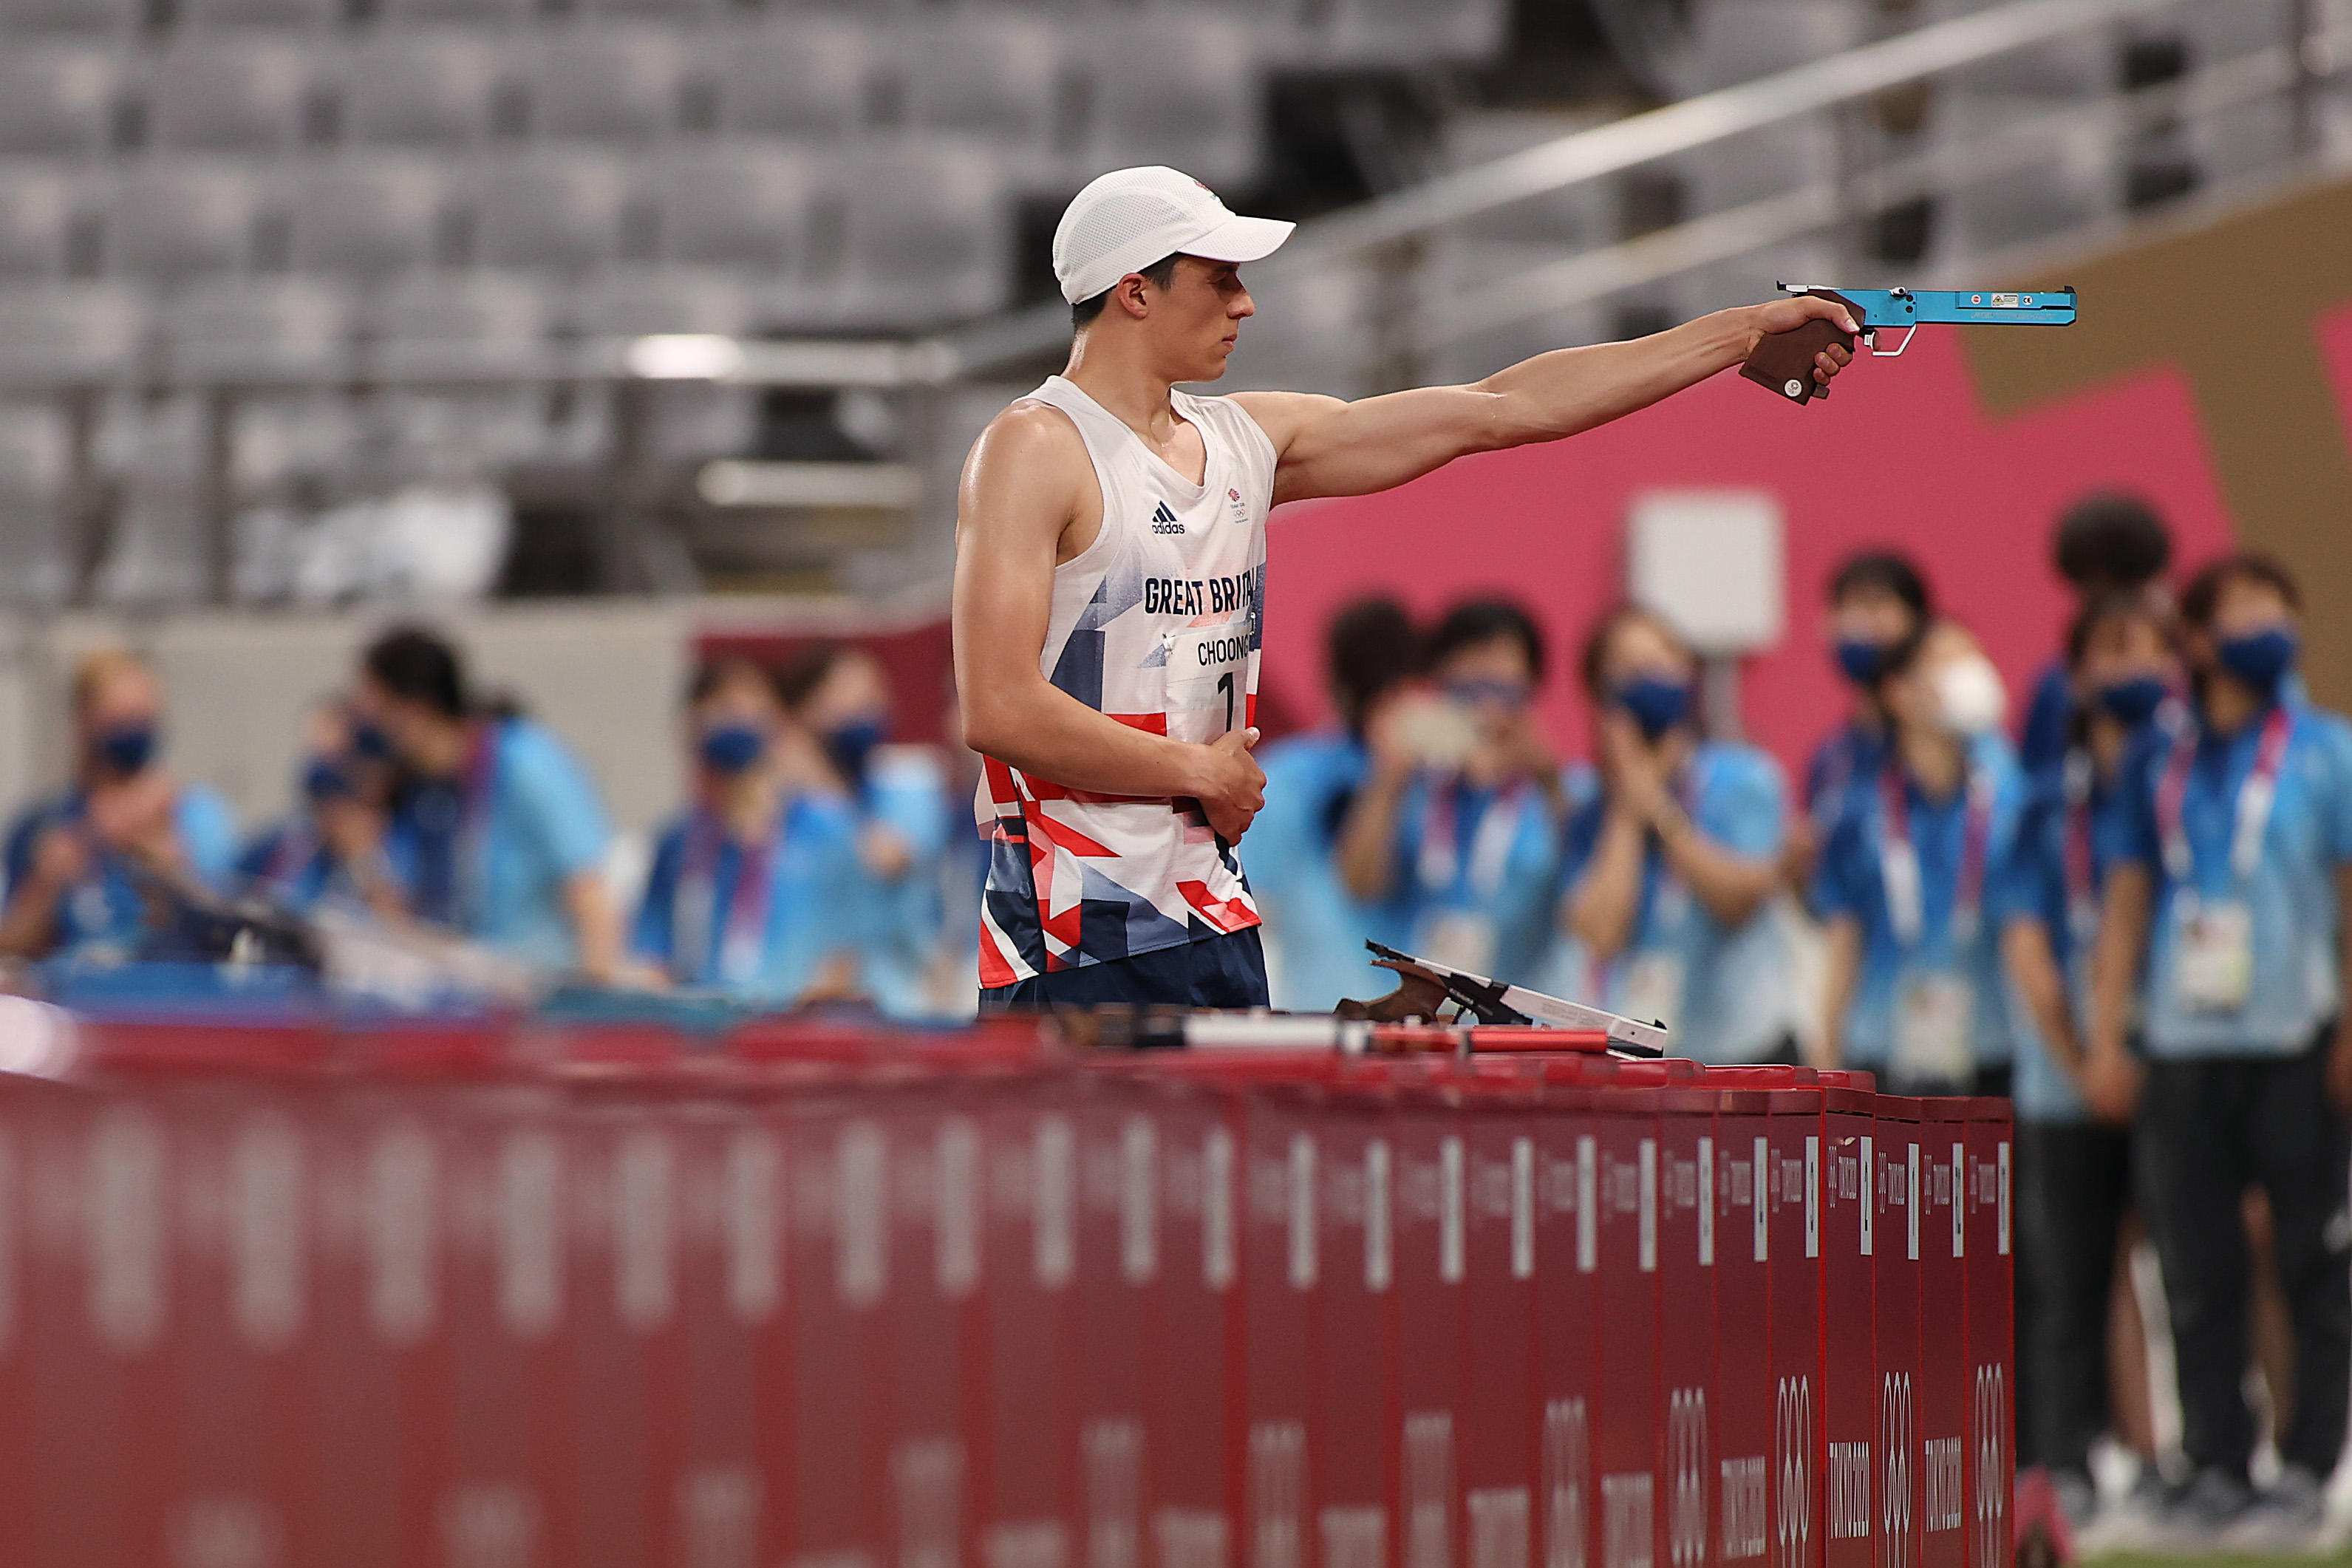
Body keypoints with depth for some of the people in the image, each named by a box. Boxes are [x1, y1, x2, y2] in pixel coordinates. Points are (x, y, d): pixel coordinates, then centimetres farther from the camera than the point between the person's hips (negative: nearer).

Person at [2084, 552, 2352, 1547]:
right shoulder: (2159, 763, 12)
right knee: (2197, 1278, 3)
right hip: (2182, 1051, 3)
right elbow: (2128, 901, 14)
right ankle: (2214, 1468, 9)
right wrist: (2107, 1039, 7)